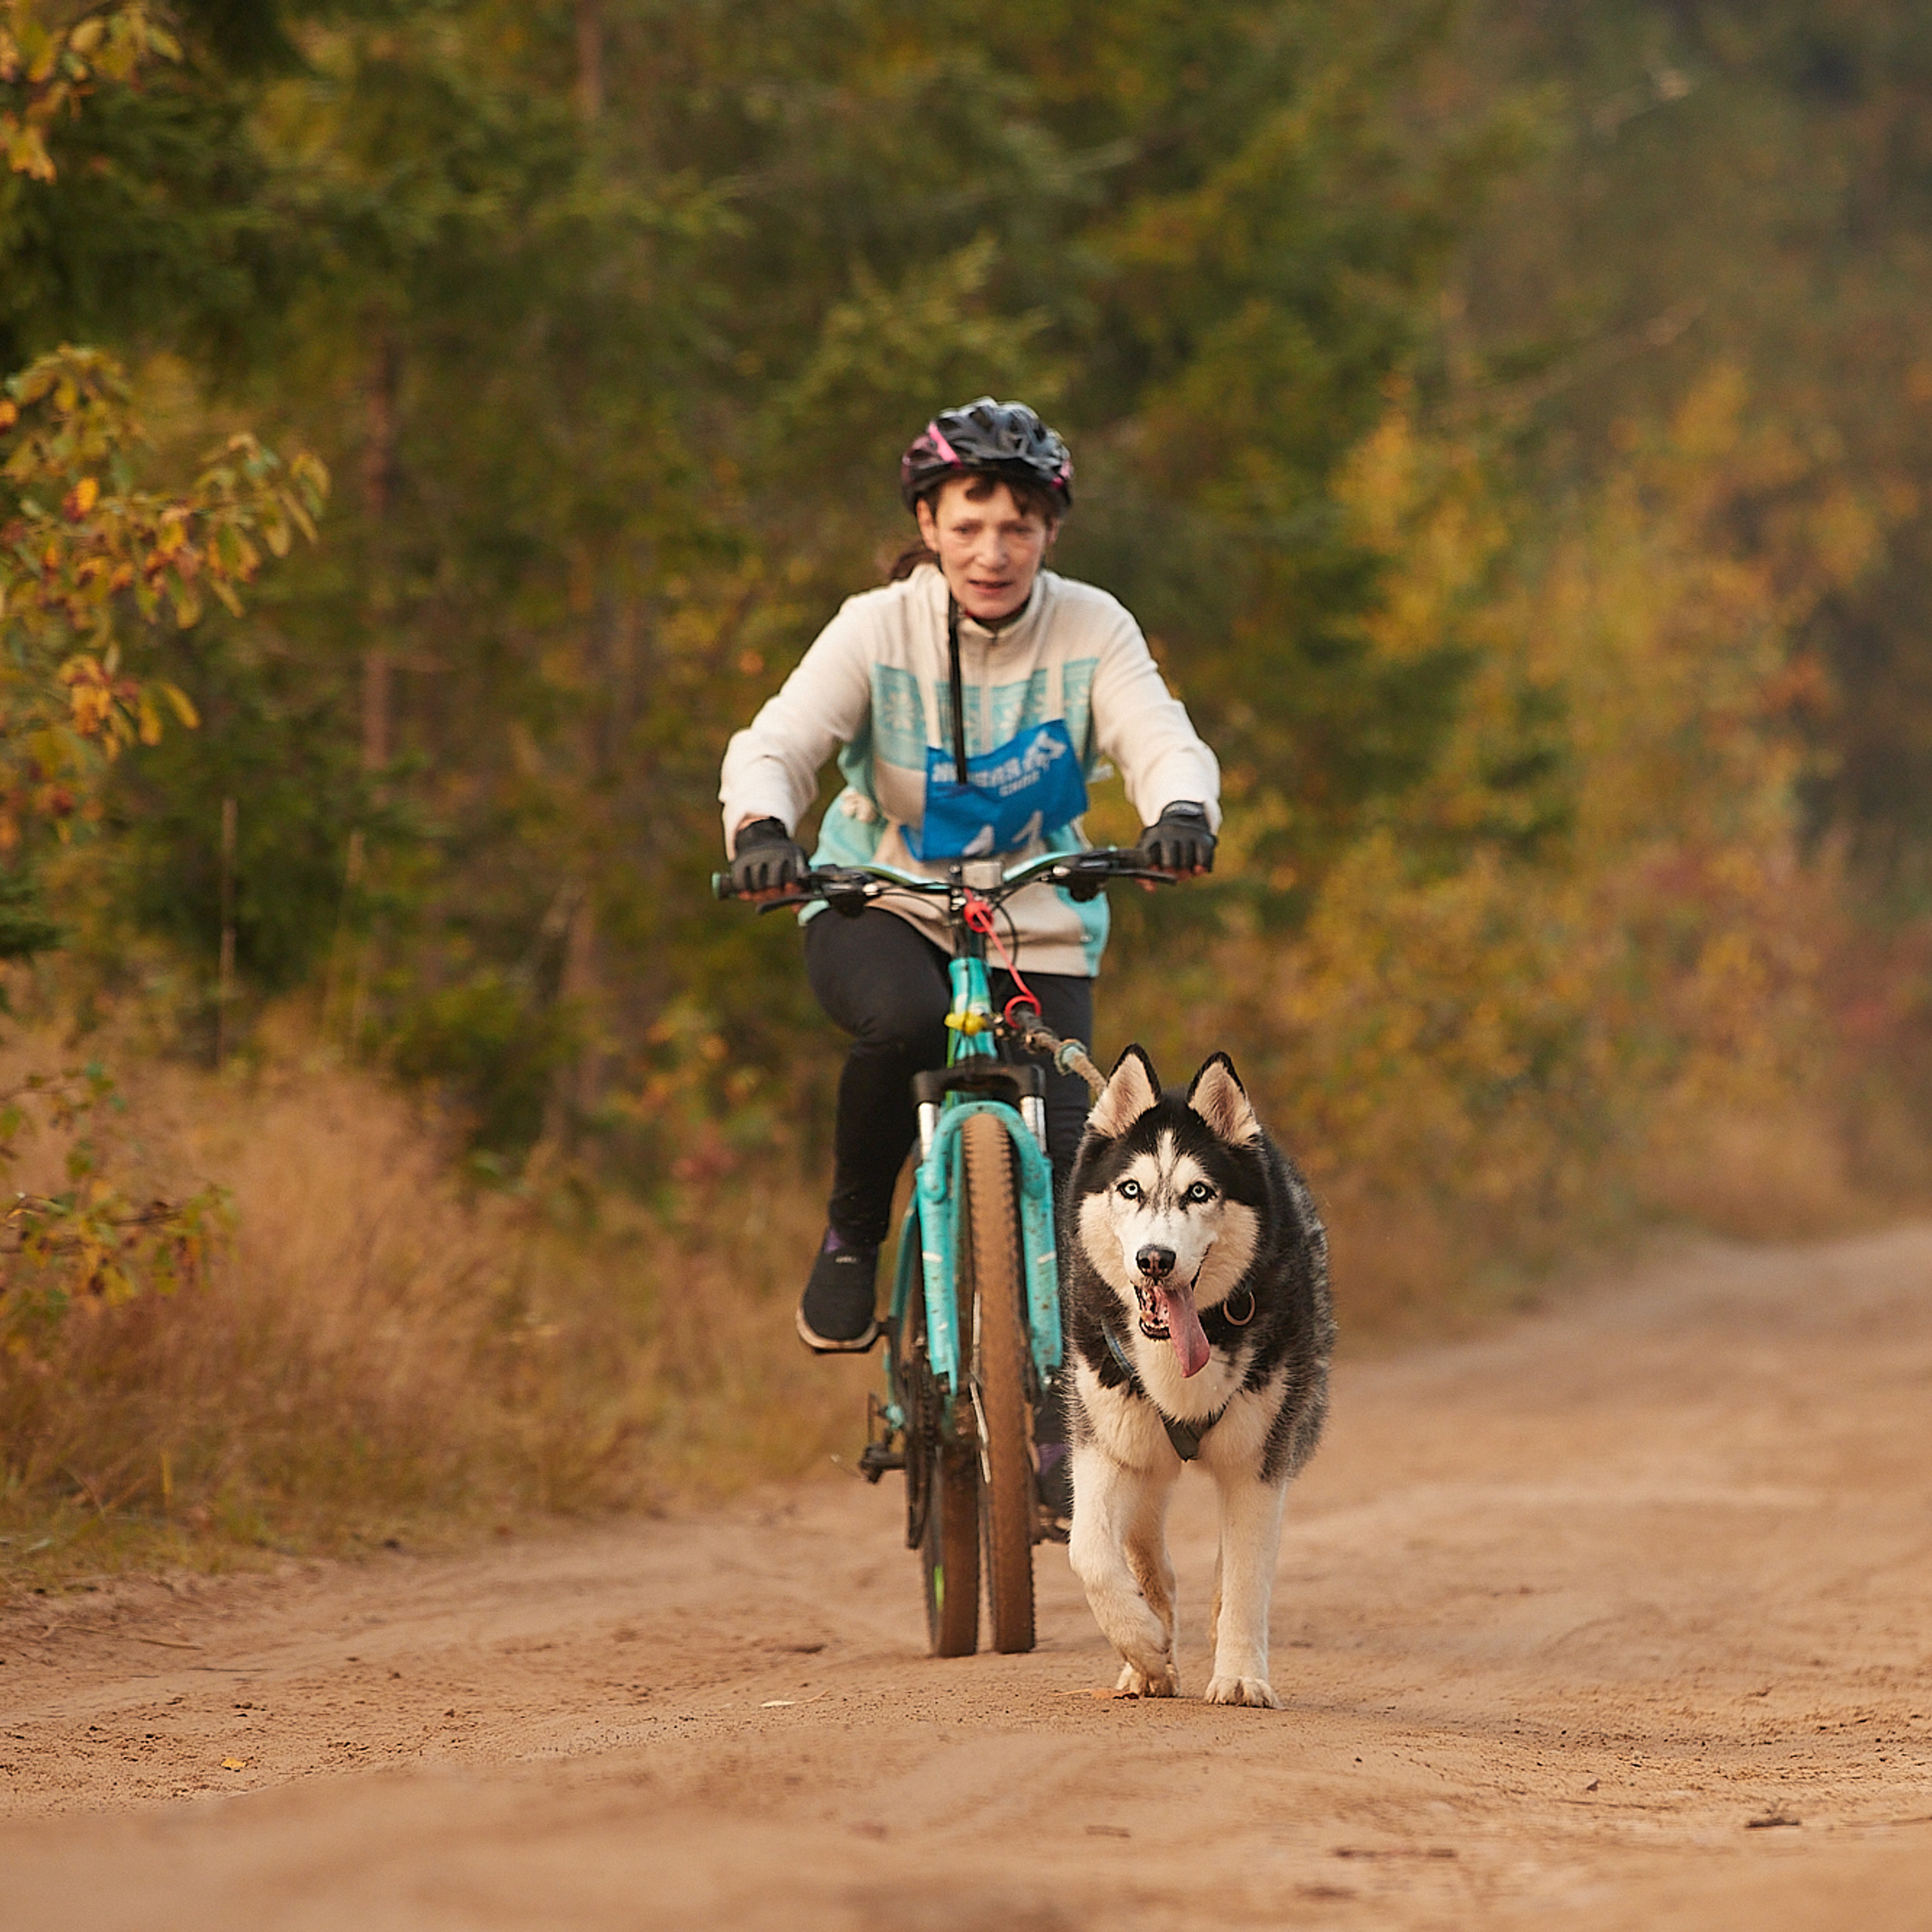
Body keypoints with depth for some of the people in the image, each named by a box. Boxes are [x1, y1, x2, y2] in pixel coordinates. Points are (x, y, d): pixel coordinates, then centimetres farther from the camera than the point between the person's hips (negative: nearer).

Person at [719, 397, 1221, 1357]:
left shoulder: (1092, 631, -10)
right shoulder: (878, 630, -13)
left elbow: (1164, 741, -23)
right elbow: (775, 744, -24)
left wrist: (1181, 811, -47)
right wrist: (762, 827, -47)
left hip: (1036, 927, 2)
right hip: (880, 909, -1)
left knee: (1062, 1158, -14)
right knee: (906, 1022, -36)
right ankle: (852, 1237, -9)